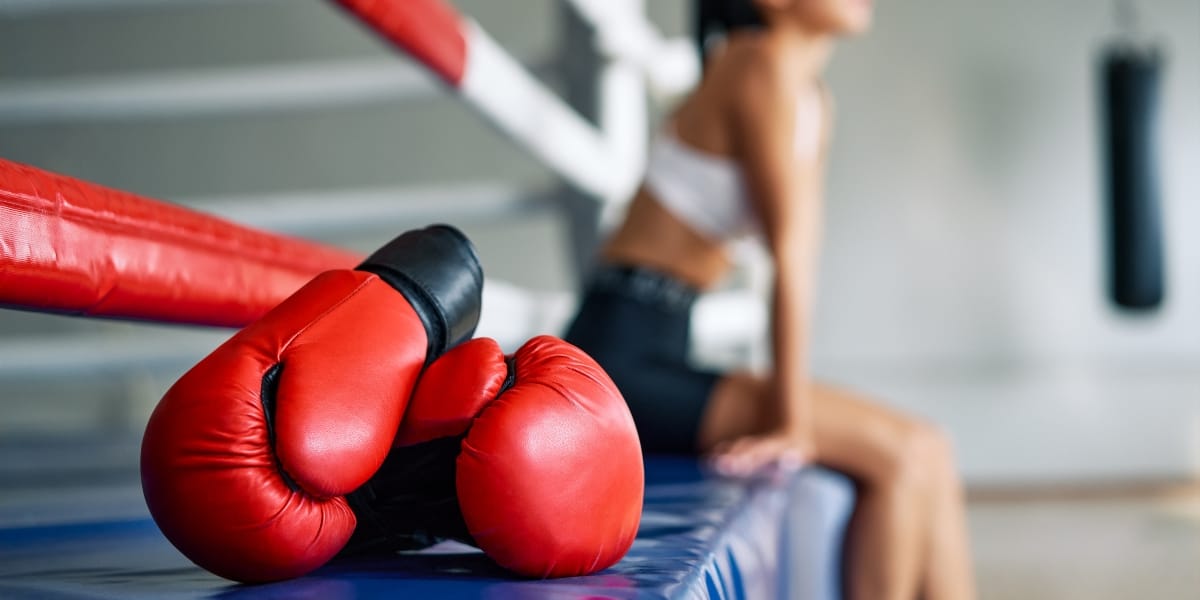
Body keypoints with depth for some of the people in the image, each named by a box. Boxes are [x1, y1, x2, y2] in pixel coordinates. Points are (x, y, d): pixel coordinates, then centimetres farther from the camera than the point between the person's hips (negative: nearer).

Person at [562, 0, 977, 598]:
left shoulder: (811, 99, 14)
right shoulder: (764, 69, -15)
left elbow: (797, 257, 11)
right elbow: (790, 256, -18)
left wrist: (793, 406, 4)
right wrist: (791, 423, -18)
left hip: (661, 356, 9)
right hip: (622, 354, -9)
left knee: (929, 454, 6)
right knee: (898, 454, -15)